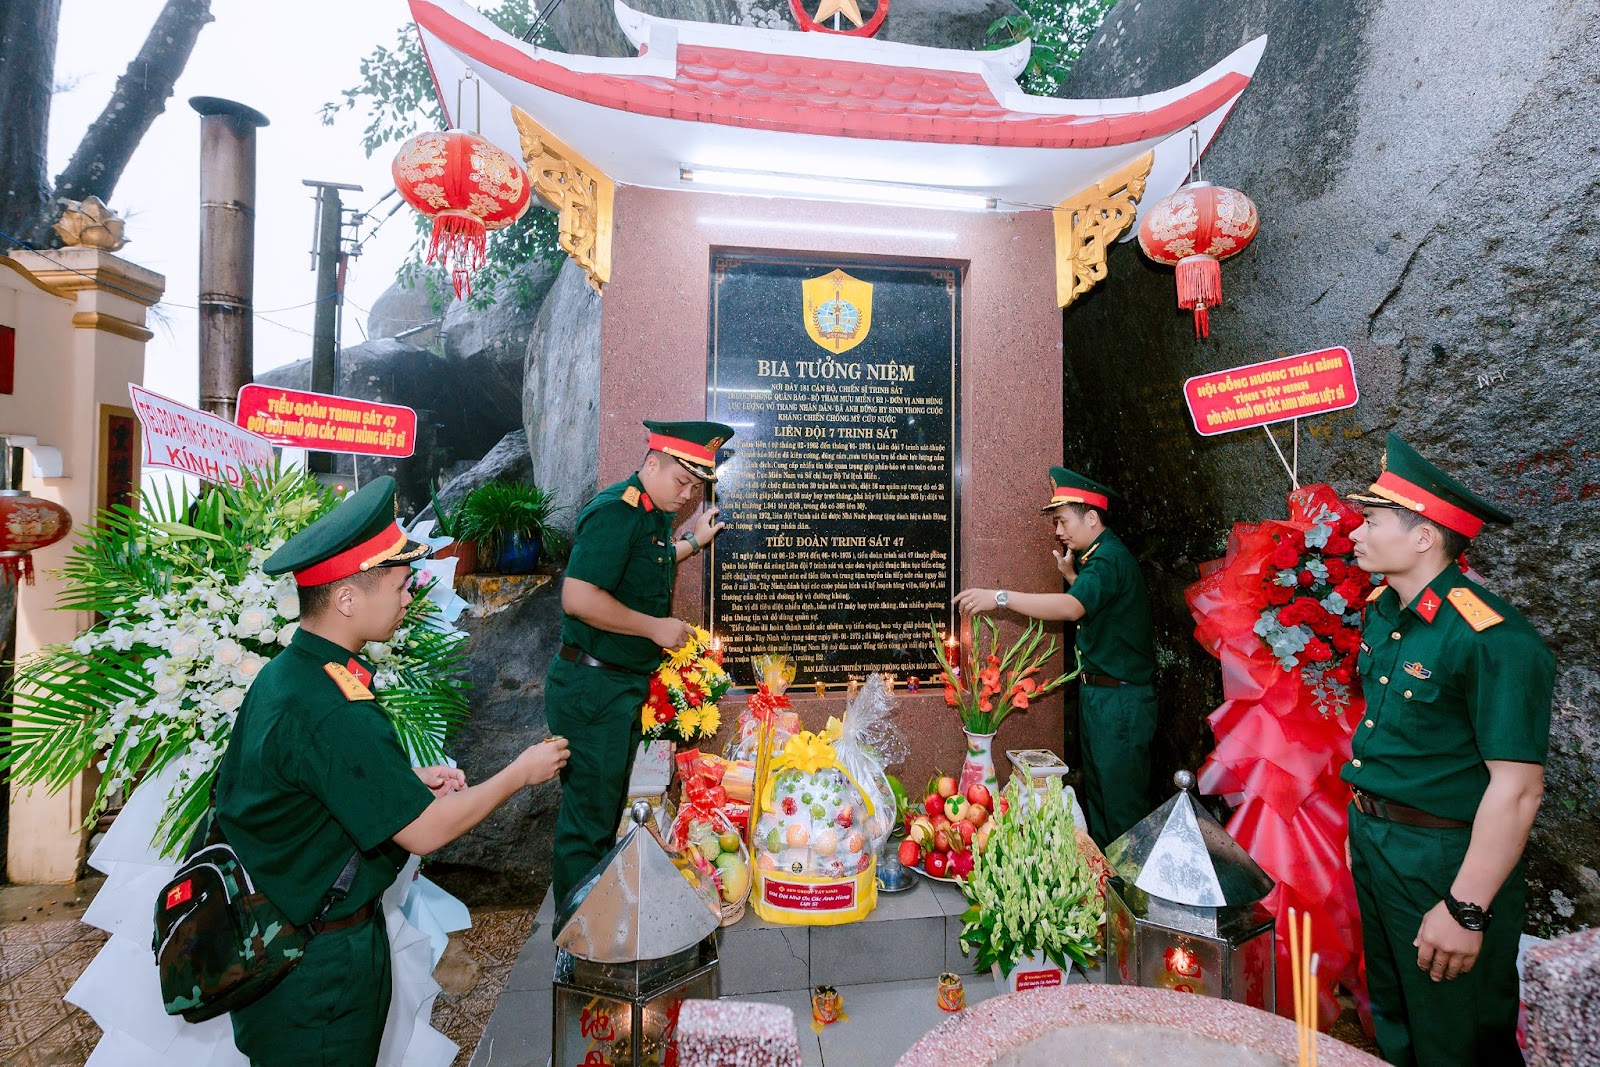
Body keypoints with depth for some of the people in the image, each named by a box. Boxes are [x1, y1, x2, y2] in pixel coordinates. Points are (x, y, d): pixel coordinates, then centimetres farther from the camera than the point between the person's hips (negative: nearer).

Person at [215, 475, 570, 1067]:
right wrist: (521, 772, -14)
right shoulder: (333, 716, -34)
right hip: (321, 963, -9)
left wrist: (409, 780, 1)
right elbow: (425, 833, -26)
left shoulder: (283, 672, -4)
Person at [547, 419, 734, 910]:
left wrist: (691, 541, 19)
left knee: (609, 804, 22)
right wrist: (656, 627, -21)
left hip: (626, 684, 10)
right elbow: (578, 598, -28)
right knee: (589, 810, 3)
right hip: (592, 688, -10)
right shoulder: (615, 511, -20)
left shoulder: (653, 515, 10)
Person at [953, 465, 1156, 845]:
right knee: (1096, 791, 19)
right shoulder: (1095, 556, 13)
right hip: (1096, 692, 11)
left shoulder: (1110, 558, -19)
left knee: (1121, 799, -1)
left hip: (1121, 697, -11)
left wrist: (1000, 597, -37)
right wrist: (1071, 575, 5)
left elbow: (1073, 607, -35)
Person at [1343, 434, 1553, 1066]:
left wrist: (1467, 910, -23)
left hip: (1441, 858, -7)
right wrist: (1366, 815, 15)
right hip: (1370, 836, 8)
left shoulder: (1495, 640, -25)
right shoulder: (1382, 610, 1)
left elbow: (1518, 787, -25)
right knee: (1391, 1015, 26)